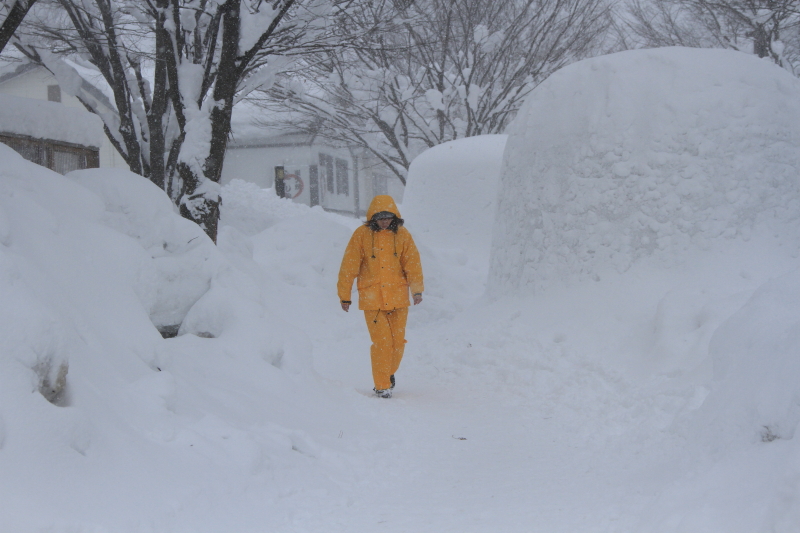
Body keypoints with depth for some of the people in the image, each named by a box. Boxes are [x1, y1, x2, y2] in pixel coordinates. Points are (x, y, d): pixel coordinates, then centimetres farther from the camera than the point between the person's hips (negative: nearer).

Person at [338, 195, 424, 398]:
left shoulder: (402, 235, 4)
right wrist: (344, 295, 3)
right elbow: (349, 266, 2)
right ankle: (382, 385, 4)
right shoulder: (362, 235, -2)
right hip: (372, 298, -2)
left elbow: (413, 263, 0)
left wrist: (417, 289, -13)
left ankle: (389, 373, 34)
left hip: (398, 297, 2)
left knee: (398, 341, 7)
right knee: (381, 342, -9)